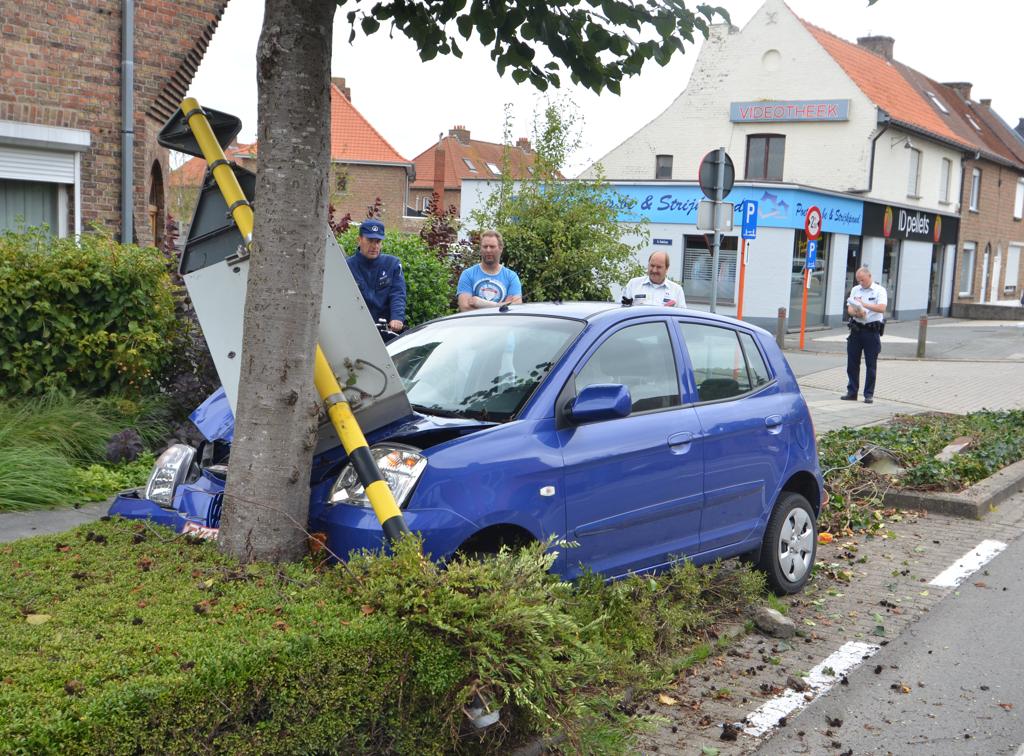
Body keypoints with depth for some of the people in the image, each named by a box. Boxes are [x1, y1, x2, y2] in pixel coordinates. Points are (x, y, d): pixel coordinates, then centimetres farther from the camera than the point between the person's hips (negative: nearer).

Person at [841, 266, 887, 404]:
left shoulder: (879, 290, -1)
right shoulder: (855, 290, 12)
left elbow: (882, 308, -16)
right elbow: (849, 309, 3)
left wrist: (864, 305, -24)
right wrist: (857, 313, -19)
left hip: (872, 331, -4)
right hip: (856, 329, 4)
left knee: (871, 364, 1)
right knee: (852, 363, 6)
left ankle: (869, 394, 7)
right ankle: (852, 392, 15)